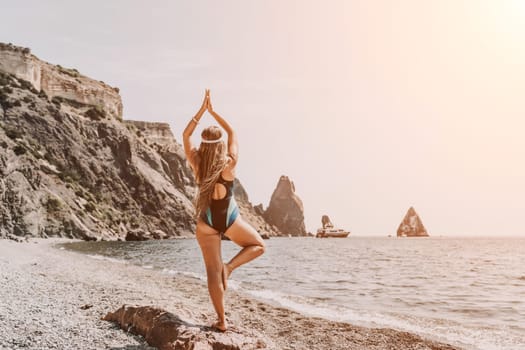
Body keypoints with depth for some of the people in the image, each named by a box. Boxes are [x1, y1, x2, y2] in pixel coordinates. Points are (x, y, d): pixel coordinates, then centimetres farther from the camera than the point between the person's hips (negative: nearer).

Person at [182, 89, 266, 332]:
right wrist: (213, 112, 6)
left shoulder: (196, 163, -9)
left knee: (213, 271, 6)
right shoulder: (230, 163, -11)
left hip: (206, 221, 2)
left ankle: (221, 320, 7)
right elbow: (232, 132, 3)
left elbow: (186, 135, 5)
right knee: (258, 246, 22)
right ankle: (230, 266, -3)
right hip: (230, 218, -2)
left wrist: (202, 110, 4)